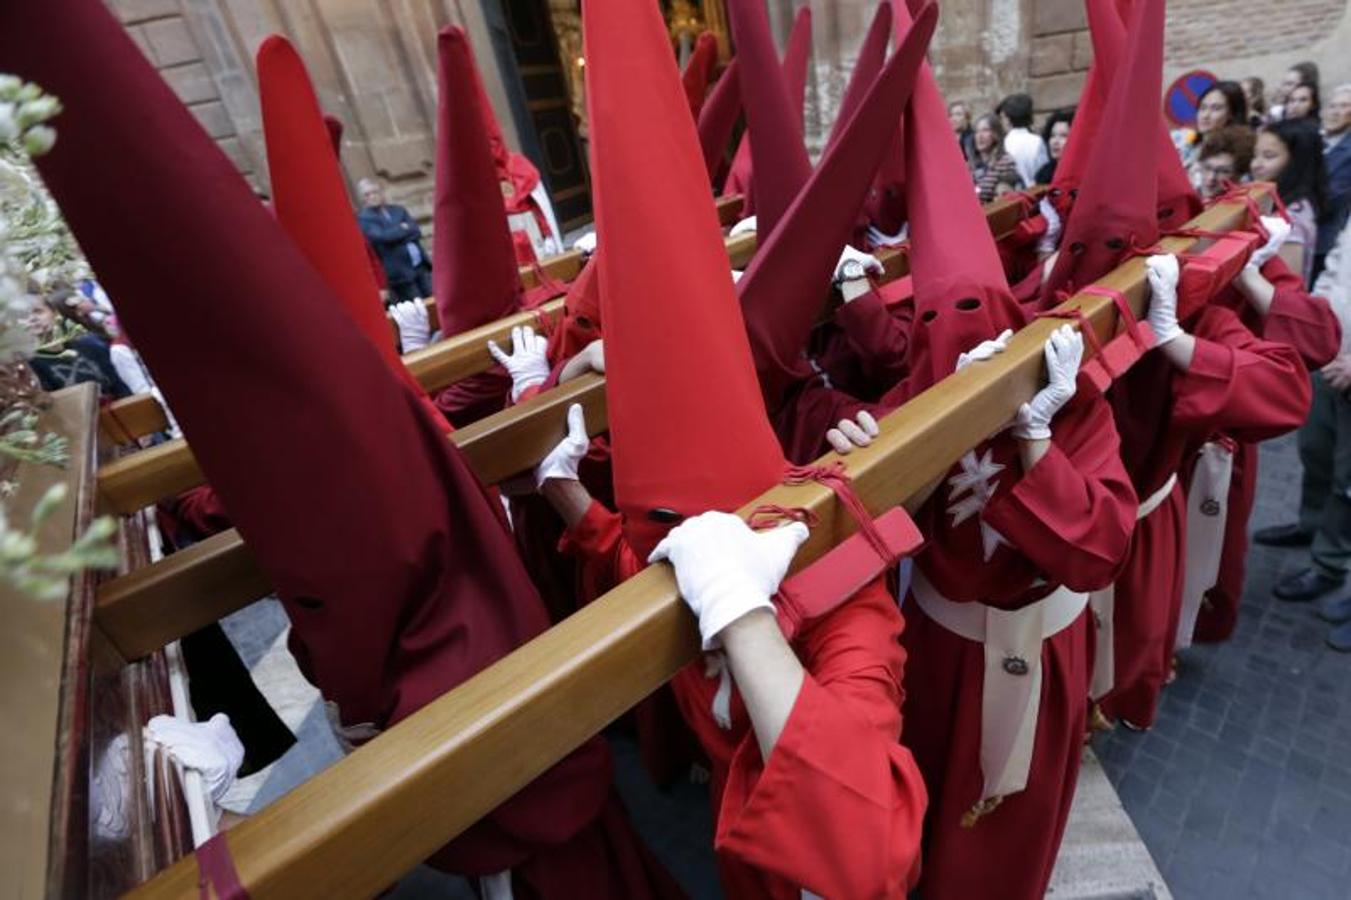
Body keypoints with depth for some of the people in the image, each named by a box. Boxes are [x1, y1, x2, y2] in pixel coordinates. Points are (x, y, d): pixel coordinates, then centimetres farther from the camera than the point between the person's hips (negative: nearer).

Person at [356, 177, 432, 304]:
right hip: (400, 273, -5)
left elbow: (417, 231, 4)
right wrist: (404, 229, -2)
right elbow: (382, 237, -15)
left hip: (421, 266, 5)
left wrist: (398, 234, -10)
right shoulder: (363, 218, 0)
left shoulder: (398, 210, 15)